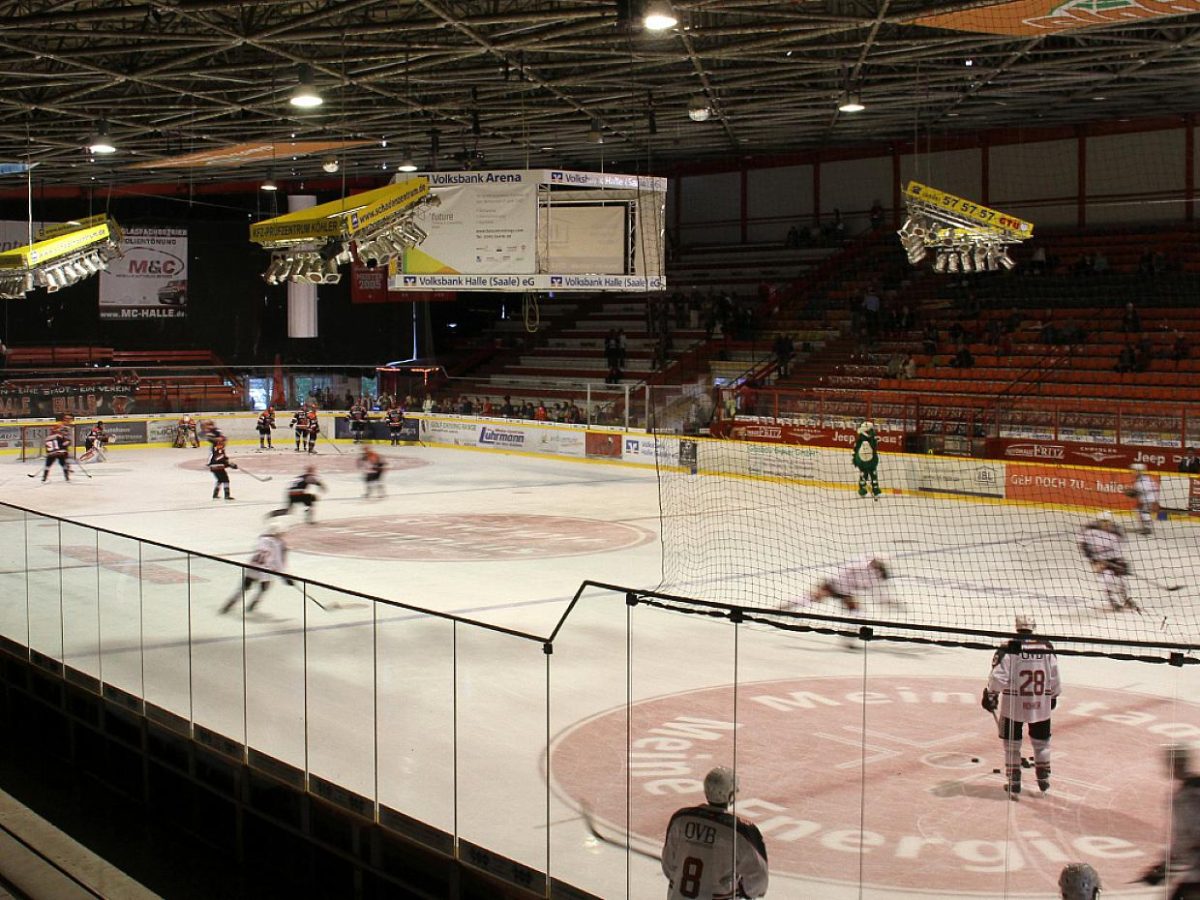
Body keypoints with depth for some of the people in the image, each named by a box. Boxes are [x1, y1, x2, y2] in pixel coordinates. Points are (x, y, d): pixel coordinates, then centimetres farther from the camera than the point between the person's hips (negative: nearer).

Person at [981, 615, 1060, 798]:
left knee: (1012, 744, 9)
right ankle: (1043, 779, 28)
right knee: (1041, 741, 20)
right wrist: (1053, 696, 22)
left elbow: (999, 676, -15)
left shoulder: (1010, 648, -11)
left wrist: (990, 695, -2)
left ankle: (1014, 782, 11)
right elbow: (1054, 678, 7)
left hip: (1014, 703, -3)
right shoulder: (1047, 648, 0)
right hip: (1041, 704, 3)